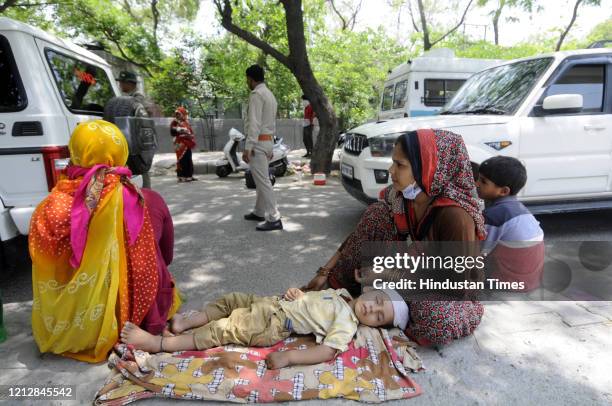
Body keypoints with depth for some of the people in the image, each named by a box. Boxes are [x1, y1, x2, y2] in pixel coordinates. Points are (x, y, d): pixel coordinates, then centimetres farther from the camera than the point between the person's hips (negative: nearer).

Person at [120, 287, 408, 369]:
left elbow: (327, 352, -27)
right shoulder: (341, 293, 7)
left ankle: (159, 344, -3)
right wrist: (296, 292, 0)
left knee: (221, 332, -10)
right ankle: (185, 323, 18)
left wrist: (288, 357, -34)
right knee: (230, 300, 10)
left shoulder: (347, 324, -15)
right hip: (274, 303, 7)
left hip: (274, 327, -7)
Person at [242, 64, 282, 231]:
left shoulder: (256, 94, -11)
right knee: (261, 179, 17)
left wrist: (248, 147, -23)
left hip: (259, 142, -10)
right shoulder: (269, 94, 19)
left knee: (263, 181, -9)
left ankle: (274, 219, -8)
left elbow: (254, 123, -20)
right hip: (268, 141, 10)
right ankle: (259, 212, 28)